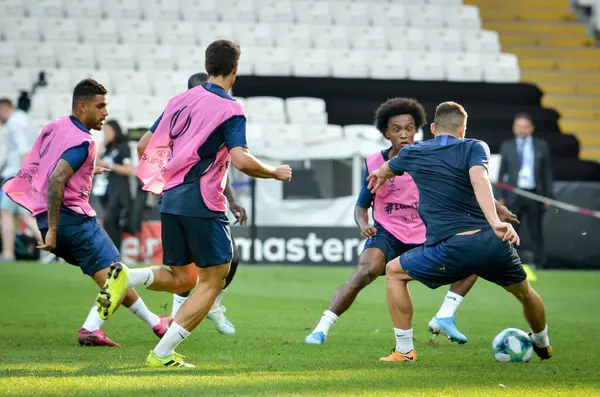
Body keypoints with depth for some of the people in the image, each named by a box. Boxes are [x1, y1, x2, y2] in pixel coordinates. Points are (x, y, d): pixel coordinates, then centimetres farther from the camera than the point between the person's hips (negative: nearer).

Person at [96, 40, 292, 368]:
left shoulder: (180, 100, 11)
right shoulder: (230, 109, -8)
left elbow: (144, 146, 14)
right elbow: (241, 160, -20)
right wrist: (276, 173, -3)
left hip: (170, 198, 7)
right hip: (202, 202, -7)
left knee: (181, 278, 18)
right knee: (212, 282, 3)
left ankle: (126, 276, -11)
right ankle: (162, 354, -5)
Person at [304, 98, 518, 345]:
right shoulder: (375, 163, -8)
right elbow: (361, 206, 3)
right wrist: (363, 225, -20)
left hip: (423, 237, 4)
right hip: (386, 233, -4)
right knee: (366, 272, -32)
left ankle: (444, 318, 3)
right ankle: (321, 329, -25)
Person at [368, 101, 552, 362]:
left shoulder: (413, 154, 16)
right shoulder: (474, 147, 9)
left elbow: (388, 168, 40)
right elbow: (478, 179, -12)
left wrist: (380, 175, 65)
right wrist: (495, 221, -26)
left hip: (451, 249, -1)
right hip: (492, 243, 1)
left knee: (394, 272, 22)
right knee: (525, 292, 29)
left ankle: (405, 350, 17)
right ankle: (543, 346, 50)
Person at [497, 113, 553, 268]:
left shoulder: (541, 146, 7)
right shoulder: (507, 146, 7)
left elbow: (547, 172, 8)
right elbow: (502, 172, 7)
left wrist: (548, 196, 2)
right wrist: (501, 197, 1)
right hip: (513, 195, 0)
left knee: (536, 232, 5)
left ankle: (539, 264, 11)